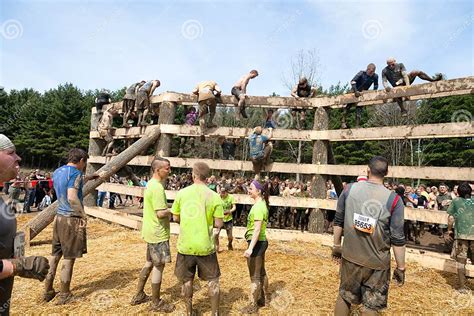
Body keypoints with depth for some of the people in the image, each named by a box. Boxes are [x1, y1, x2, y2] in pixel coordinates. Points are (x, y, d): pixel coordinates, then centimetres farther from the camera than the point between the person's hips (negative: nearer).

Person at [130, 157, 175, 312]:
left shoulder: (151, 184, 9)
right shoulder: (157, 187, -23)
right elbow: (161, 213, -27)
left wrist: (169, 207, 9)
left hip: (151, 231, 10)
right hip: (158, 233, -10)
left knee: (150, 263, 21)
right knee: (159, 266, 3)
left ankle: (139, 295, 33)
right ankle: (156, 303, 16)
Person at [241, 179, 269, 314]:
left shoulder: (258, 206, -22)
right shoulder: (261, 204, 9)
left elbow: (257, 229, -27)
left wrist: (250, 248, -30)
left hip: (257, 243, -10)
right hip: (261, 242, 10)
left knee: (255, 277, 4)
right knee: (261, 273, 22)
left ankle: (253, 306, 18)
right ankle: (262, 299, 37)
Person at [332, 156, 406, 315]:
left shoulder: (349, 189, -7)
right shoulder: (393, 199, -14)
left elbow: (338, 221, 1)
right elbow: (397, 239, -12)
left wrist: (336, 245, 14)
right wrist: (401, 267, 1)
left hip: (350, 256, 2)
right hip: (376, 262, -2)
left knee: (344, 296, 22)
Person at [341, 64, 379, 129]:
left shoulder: (375, 76, -11)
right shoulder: (362, 73, -21)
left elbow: (376, 86, 6)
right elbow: (352, 81, -30)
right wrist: (355, 91, -39)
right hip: (355, 92, -3)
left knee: (359, 108, -1)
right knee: (349, 106, -5)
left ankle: (357, 125, 1)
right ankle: (343, 122, 4)